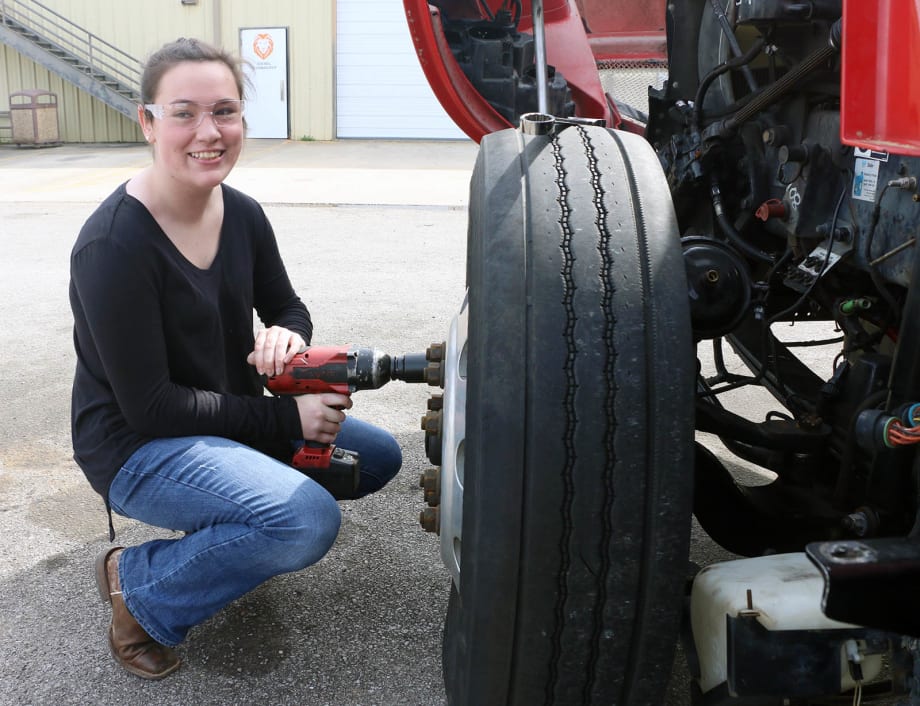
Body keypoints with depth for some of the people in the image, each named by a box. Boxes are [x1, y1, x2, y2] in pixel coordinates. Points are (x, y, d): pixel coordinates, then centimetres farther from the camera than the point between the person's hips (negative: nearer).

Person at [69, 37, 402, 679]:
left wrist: (286, 336, -16)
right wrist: (286, 419, -22)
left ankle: (217, 529, 14)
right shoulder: (113, 246, -25)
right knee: (310, 521, -29)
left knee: (379, 456, 9)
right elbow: (148, 406, -24)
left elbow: (288, 308, 10)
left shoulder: (242, 214, -3)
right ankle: (140, 586, -5)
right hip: (137, 448, -8)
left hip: (228, 418, 8)